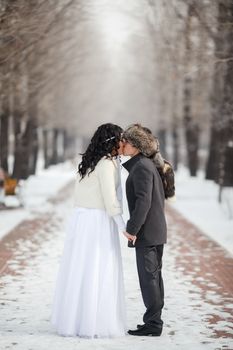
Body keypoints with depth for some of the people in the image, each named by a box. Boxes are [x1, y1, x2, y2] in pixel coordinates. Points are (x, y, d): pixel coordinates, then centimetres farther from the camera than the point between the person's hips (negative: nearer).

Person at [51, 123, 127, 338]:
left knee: (79, 271, 11)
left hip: (81, 219, 8)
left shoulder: (90, 161, 13)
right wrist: (123, 226, -12)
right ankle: (95, 324, -2)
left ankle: (73, 321, 16)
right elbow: (110, 199, -17)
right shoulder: (106, 164, -13)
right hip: (98, 222, -8)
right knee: (98, 273, -4)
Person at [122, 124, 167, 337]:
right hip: (156, 231, 10)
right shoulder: (148, 164, 15)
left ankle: (153, 323, 1)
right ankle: (155, 321, 20)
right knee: (154, 276, 13)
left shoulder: (141, 167, -15)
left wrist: (132, 228, -19)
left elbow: (143, 201, -23)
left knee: (148, 277, -4)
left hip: (146, 232, -10)